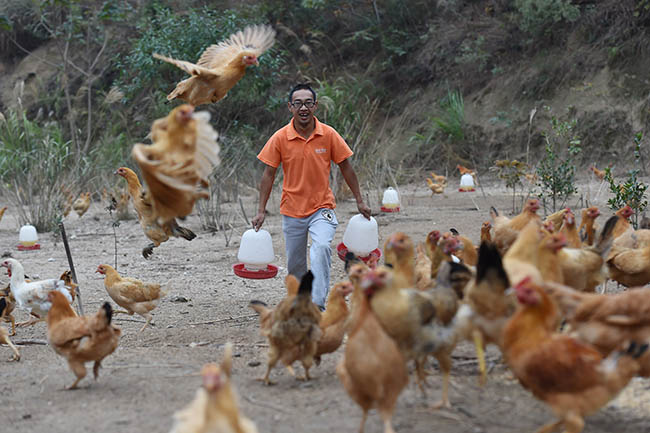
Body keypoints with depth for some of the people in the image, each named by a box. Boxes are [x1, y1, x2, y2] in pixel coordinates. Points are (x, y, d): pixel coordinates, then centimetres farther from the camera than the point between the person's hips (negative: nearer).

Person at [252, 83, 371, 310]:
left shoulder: (328, 135, -6)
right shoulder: (280, 138, -6)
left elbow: (346, 167, 4)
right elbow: (268, 175, 0)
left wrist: (360, 201, 7)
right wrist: (261, 211, -4)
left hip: (322, 208, -1)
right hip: (292, 210, 1)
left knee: (321, 248, -26)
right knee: (295, 264, 9)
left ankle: (318, 304, -26)